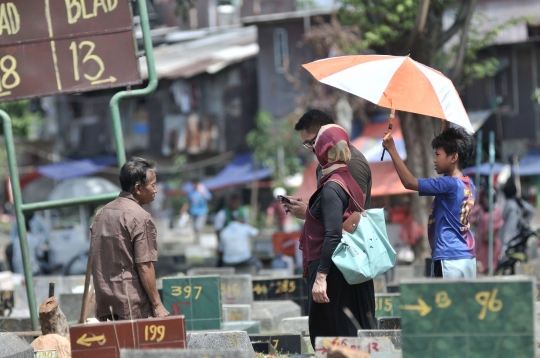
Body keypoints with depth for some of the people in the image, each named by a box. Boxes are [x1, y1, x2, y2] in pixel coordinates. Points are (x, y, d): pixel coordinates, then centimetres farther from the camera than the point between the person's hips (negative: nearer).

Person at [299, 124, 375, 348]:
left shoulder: (331, 188, -13)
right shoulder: (350, 182, 12)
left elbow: (333, 236, -21)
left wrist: (320, 277, -23)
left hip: (333, 271, -9)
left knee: (328, 339, -5)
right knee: (356, 336, 9)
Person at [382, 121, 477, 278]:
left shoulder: (449, 185, -14)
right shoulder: (468, 184, 11)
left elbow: (410, 182, -15)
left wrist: (392, 149, -12)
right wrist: (446, 124, 29)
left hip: (449, 261, -9)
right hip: (468, 259, 9)